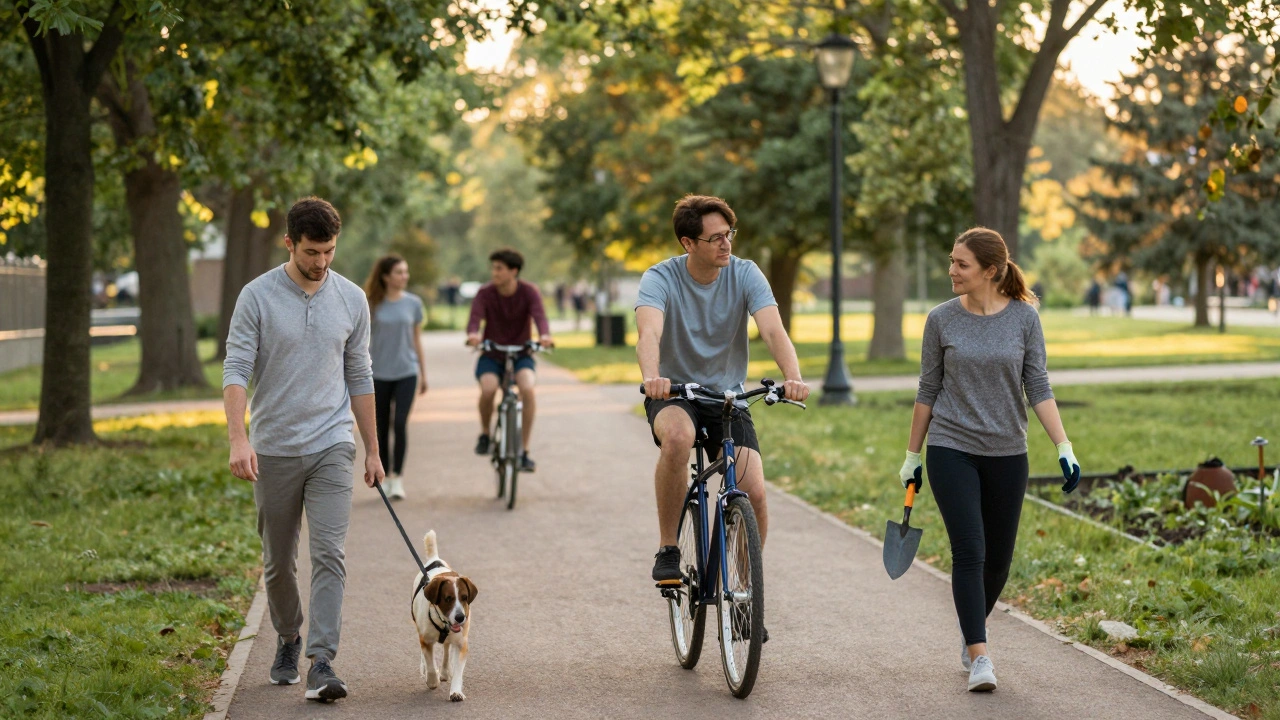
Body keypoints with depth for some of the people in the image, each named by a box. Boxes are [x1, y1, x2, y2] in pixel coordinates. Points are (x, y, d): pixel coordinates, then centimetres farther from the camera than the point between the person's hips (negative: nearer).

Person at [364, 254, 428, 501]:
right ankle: (387, 477, 17)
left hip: (406, 372, 0)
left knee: (401, 424, -12)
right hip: (378, 374, 0)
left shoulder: (413, 303, 3)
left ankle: (398, 477, -6)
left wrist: (423, 373, 13)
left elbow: (416, 339, 11)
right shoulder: (372, 305, -2)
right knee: (381, 429, 6)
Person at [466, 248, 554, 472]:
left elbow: (539, 315, -26)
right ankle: (485, 433, -1)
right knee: (488, 389, -32)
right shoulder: (485, 294, -9)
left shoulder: (529, 292, -9)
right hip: (491, 356, 0)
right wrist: (473, 334, -49)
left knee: (528, 388, -31)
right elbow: (475, 318, -25)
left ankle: (525, 451, -20)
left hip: (521, 355, 0)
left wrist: (545, 335, -49)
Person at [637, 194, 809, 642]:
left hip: (729, 396, 2)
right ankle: (667, 550, -19)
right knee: (677, 437, -38)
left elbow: (773, 330, -23)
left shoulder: (745, 275, -9)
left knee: (754, 493, -16)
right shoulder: (660, 279, -15)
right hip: (674, 394, -2)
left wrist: (793, 377, -43)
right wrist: (651, 377, -55)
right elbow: (649, 333, -33)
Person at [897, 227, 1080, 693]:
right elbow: (928, 391, 6)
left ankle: (971, 633, 34)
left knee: (998, 559, 9)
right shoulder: (942, 320, -1)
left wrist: (1064, 448, -10)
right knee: (969, 552, -12)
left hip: (1007, 453, 1)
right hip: (952, 450, -1)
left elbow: (1038, 388, -1)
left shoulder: (1024, 317, -2)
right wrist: (912, 455, 9)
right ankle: (979, 658, -10)